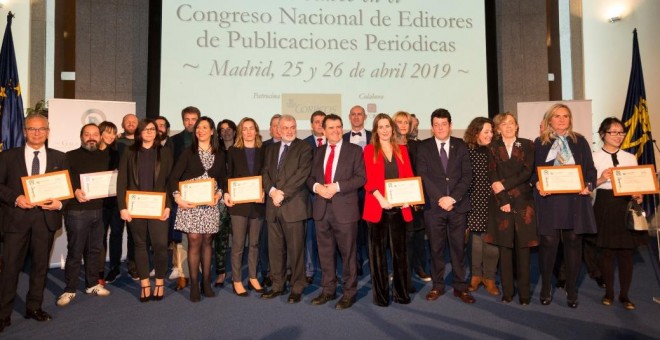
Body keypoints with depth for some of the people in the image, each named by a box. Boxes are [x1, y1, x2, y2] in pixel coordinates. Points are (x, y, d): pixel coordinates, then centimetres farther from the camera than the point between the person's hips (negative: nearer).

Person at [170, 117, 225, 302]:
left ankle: (206, 282, 18)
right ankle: (194, 285, 5)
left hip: (210, 204, 2)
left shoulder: (219, 155, 8)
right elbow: (174, 176, -2)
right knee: (194, 241, -3)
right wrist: (177, 196, -15)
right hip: (190, 203, -2)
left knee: (207, 241, 8)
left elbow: (223, 179, 11)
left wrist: (219, 194, -7)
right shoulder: (188, 152, 2)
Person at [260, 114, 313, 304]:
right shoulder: (271, 149, 19)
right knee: (275, 248, 10)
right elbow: (265, 173, 10)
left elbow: (302, 174, -11)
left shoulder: (304, 148, 0)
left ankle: (297, 288, 12)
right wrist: (272, 191, -8)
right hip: (273, 206, 5)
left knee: (295, 248, 0)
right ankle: (277, 286, 23)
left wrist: (283, 193, -15)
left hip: (293, 205, -5)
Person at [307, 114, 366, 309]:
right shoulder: (318, 152, 15)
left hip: (344, 209, -4)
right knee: (325, 253, 12)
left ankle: (349, 293, 15)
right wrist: (316, 186, -8)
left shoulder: (354, 150, 1)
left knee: (348, 253, 3)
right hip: (322, 209, 5)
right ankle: (328, 290, 25)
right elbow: (310, 177, 15)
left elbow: (360, 177, -7)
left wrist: (337, 186, -17)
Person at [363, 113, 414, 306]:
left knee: (399, 250, 8)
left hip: (399, 207, 3)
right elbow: (368, 179, -5)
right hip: (377, 207, -2)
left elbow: (409, 176, 8)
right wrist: (380, 198, -19)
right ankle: (381, 295, 14)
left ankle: (402, 293, 20)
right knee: (378, 251, 4)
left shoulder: (402, 150, 13)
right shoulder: (369, 150, 3)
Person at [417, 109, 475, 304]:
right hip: (434, 206, -1)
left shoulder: (461, 146, 7)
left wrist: (453, 198, -11)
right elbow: (423, 176, -3)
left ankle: (460, 287, 18)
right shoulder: (423, 148, 4)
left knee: (458, 247, 6)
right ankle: (437, 286, 19)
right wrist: (440, 199, -11)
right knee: (436, 248, 7)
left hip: (458, 205, 1)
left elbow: (467, 175, 0)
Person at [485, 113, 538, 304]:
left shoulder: (527, 145, 8)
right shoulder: (493, 148, 9)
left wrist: (505, 184, -12)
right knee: (505, 248, 2)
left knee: (523, 248, 0)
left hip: (523, 202, 0)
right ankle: (507, 292, 10)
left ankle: (524, 293, 9)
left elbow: (527, 172, -4)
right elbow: (493, 177, 0)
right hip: (502, 203, 0)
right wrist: (503, 201, -10)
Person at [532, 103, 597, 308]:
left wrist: (588, 184, -9)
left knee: (573, 242, 4)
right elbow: (532, 170, 7)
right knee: (548, 242, -2)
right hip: (549, 200, -1)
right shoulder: (540, 143, 8)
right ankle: (546, 288, 14)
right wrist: (537, 183, -13)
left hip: (575, 200, 2)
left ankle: (572, 290, 17)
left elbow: (590, 168, 10)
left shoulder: (580, 141, 12)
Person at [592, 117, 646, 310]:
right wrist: (601, 180, -21)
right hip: (605, 206, -2)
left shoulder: (630, 158, 9)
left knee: (626, 251, 5)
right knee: (607, 251, 7)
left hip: (626, 206, 3)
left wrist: (639, 196, -11)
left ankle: (624, 294, 19)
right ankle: (609, 293, 22)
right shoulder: (595, 158, -1)